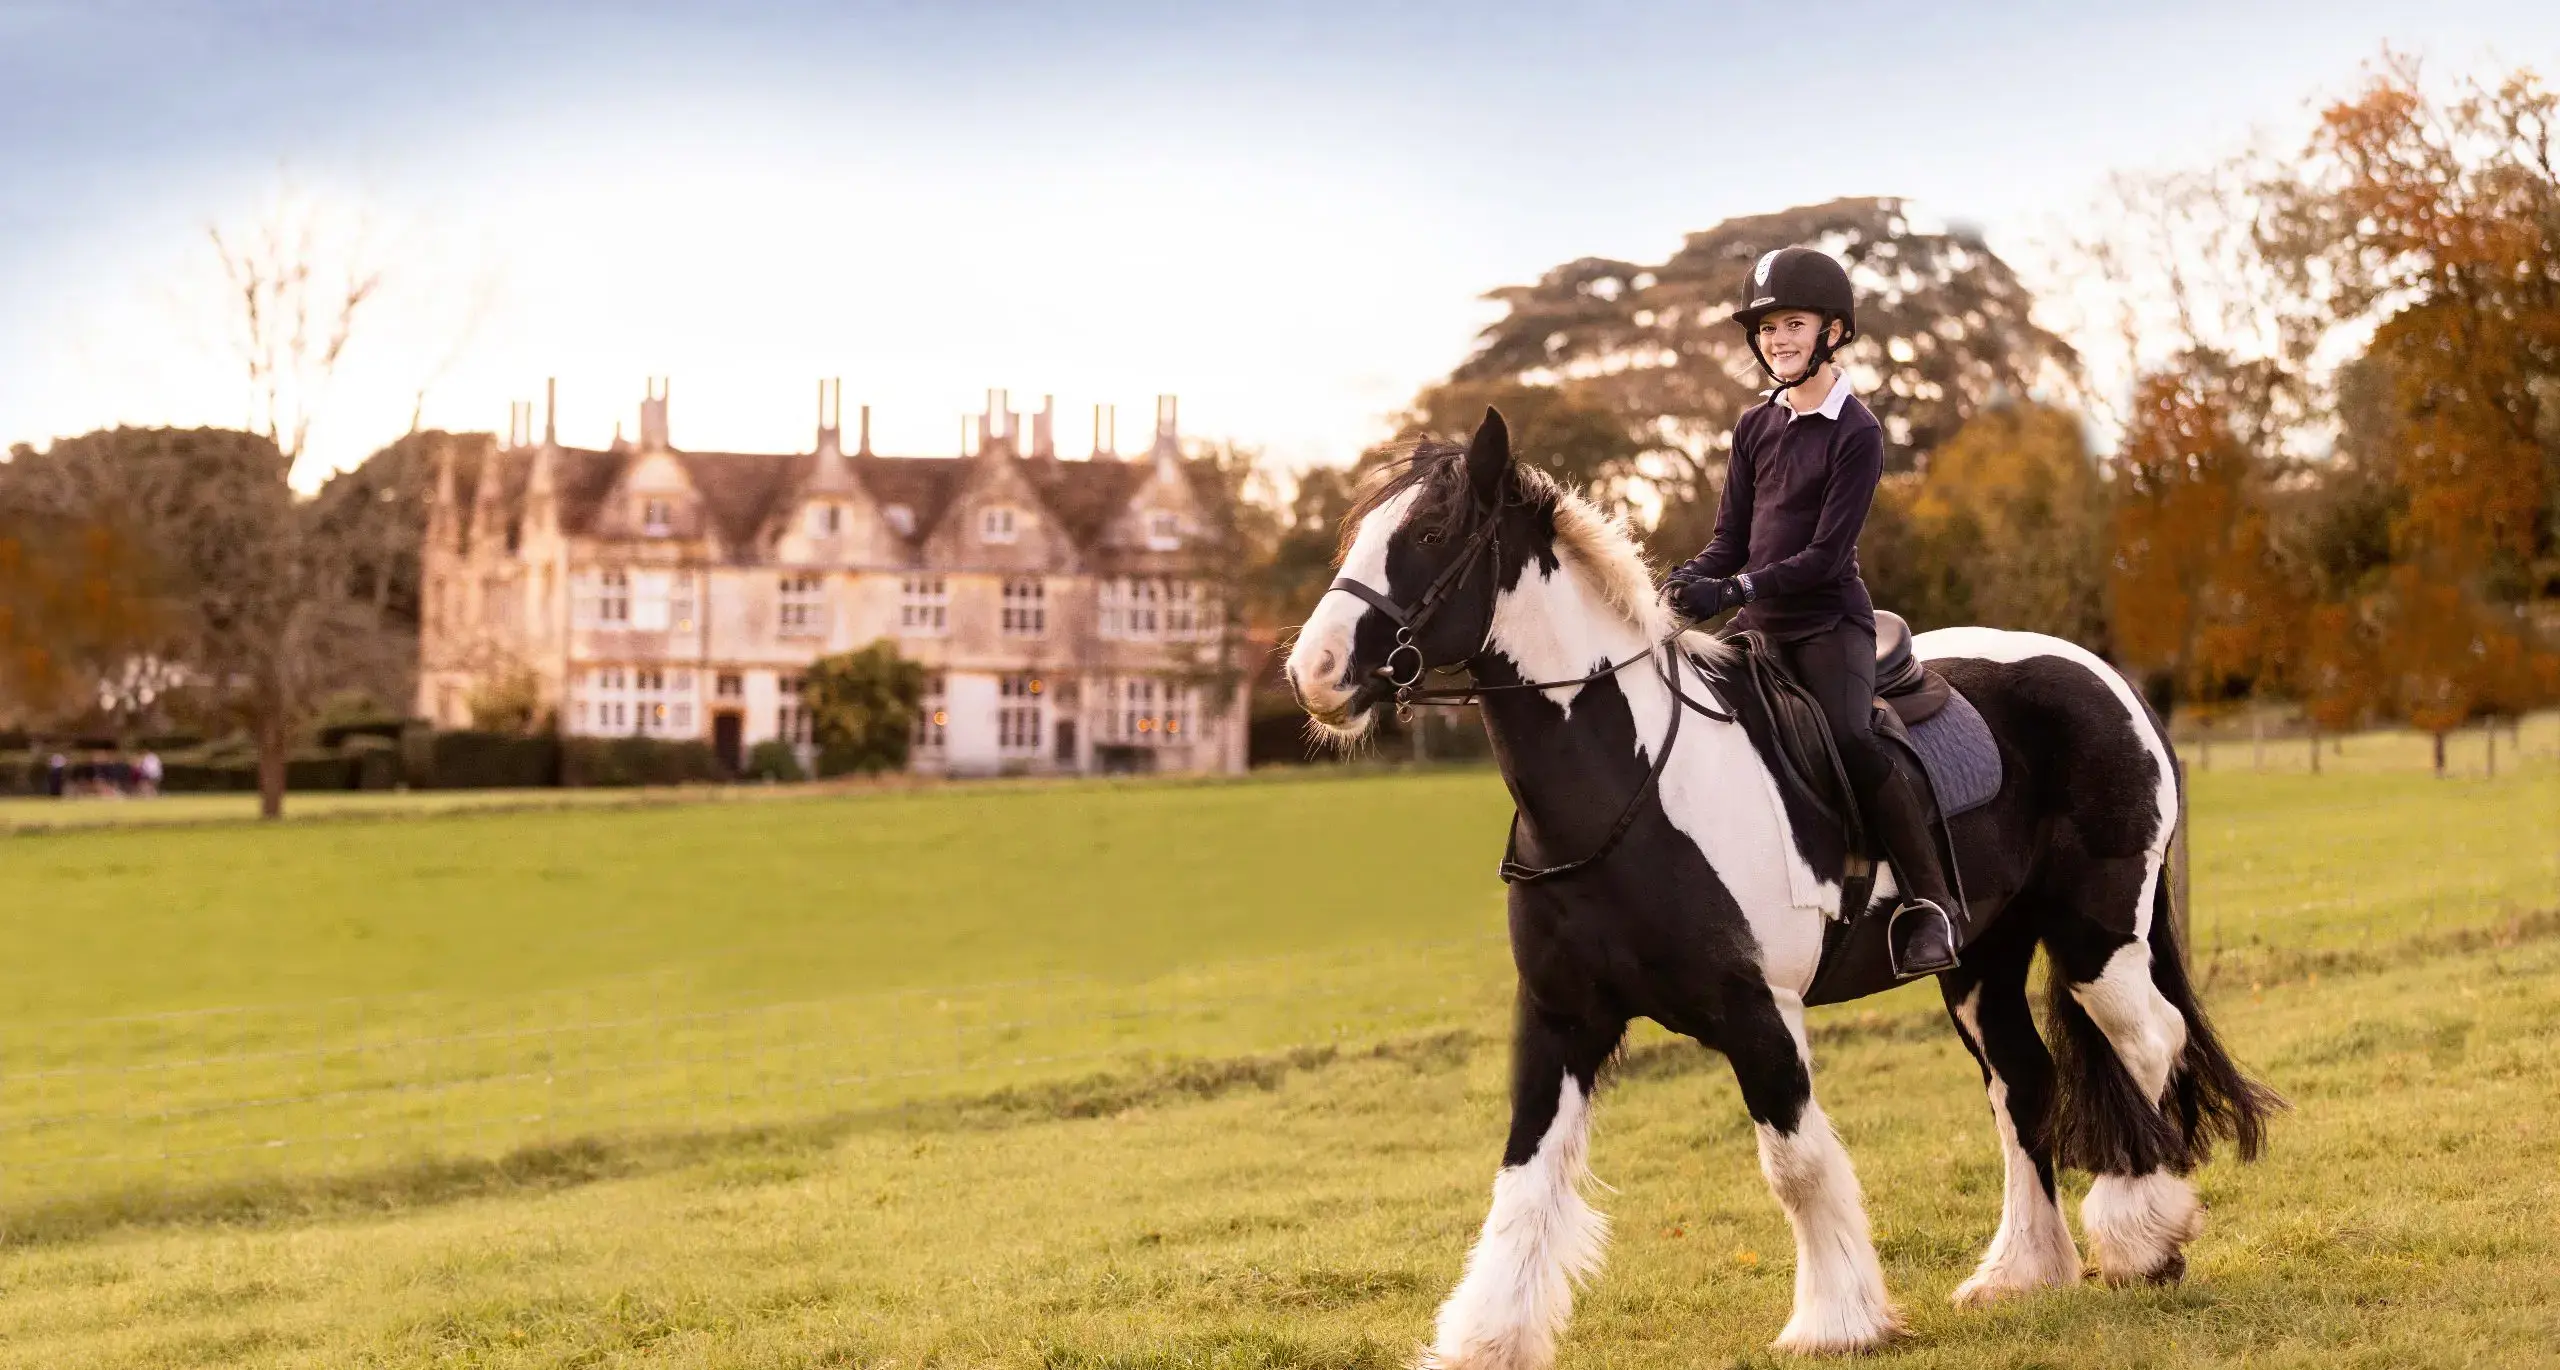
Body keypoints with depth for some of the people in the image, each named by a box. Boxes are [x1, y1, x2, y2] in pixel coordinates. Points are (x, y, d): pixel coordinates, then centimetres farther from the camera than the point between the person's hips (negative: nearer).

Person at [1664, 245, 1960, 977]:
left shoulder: (1856, 433, -9)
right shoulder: (1754, 427, 10)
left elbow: (1826, 554, -16)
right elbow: (1731, 537, 9)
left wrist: (1735, 589, -27)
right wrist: (1694, 579, -13)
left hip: (1829, 621, -7)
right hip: (1761, 627, 7)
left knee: (1850, 737, -30)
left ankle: (1928, 902, -24)